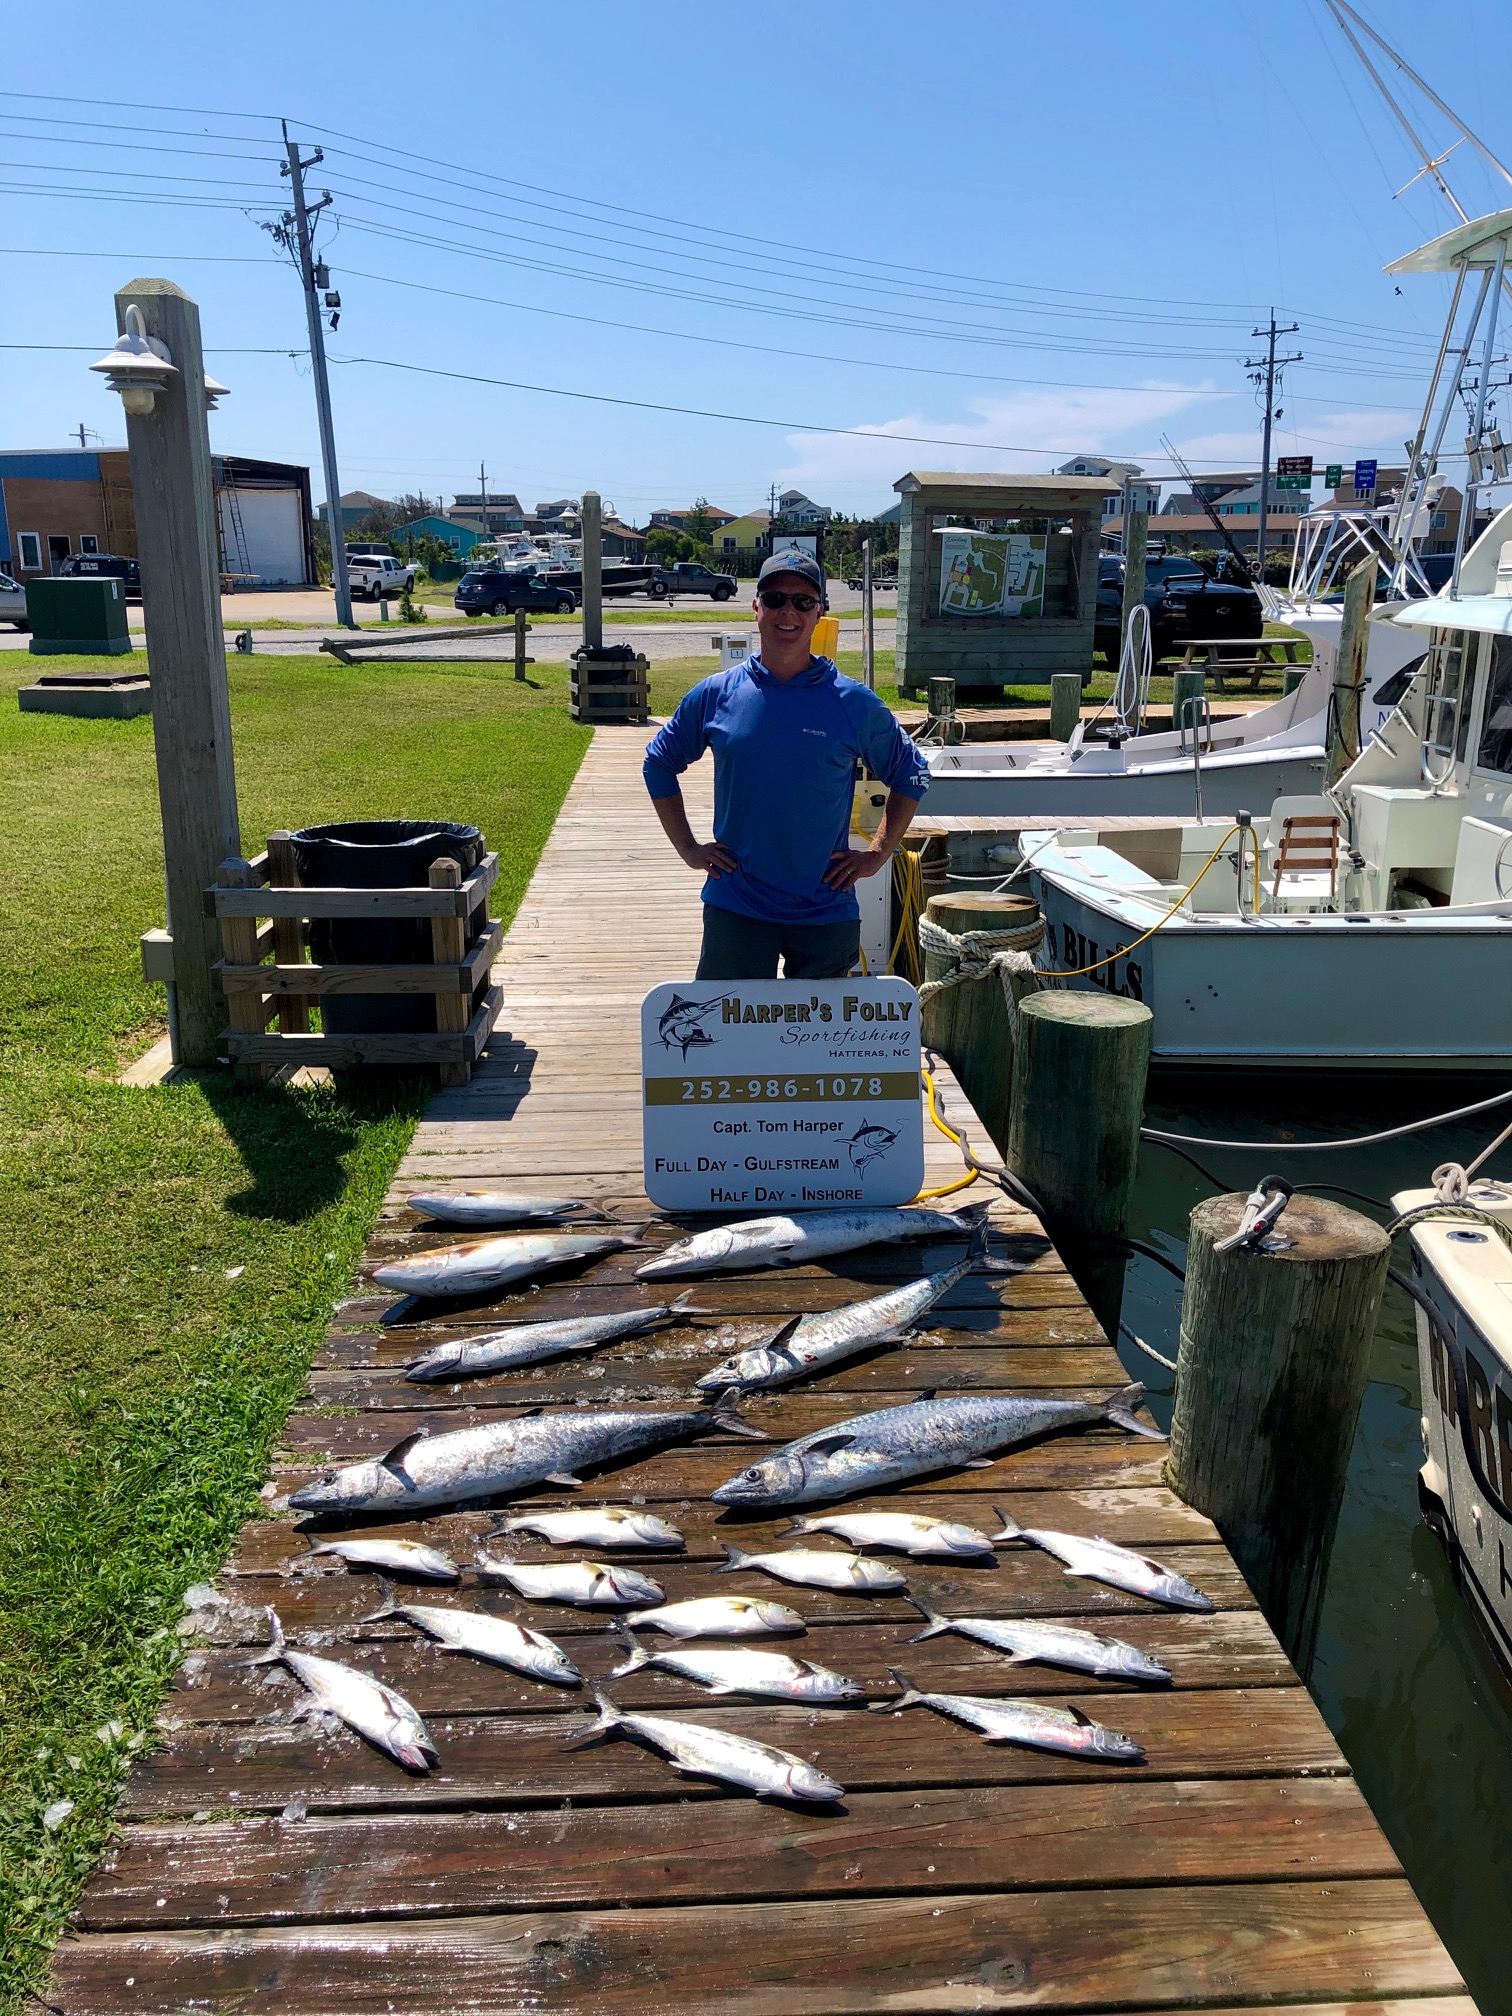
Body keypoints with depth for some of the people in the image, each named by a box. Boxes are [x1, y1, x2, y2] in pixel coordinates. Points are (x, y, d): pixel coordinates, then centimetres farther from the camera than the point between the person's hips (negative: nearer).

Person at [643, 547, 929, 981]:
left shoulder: (853, 702, -1)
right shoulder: (716, 695, 1)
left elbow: (910, 775, 11)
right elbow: (659, 763, 14)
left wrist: (877, 854, 3)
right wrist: (688, 848, 7)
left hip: (827, 911, 0)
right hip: (735, 908, 0)